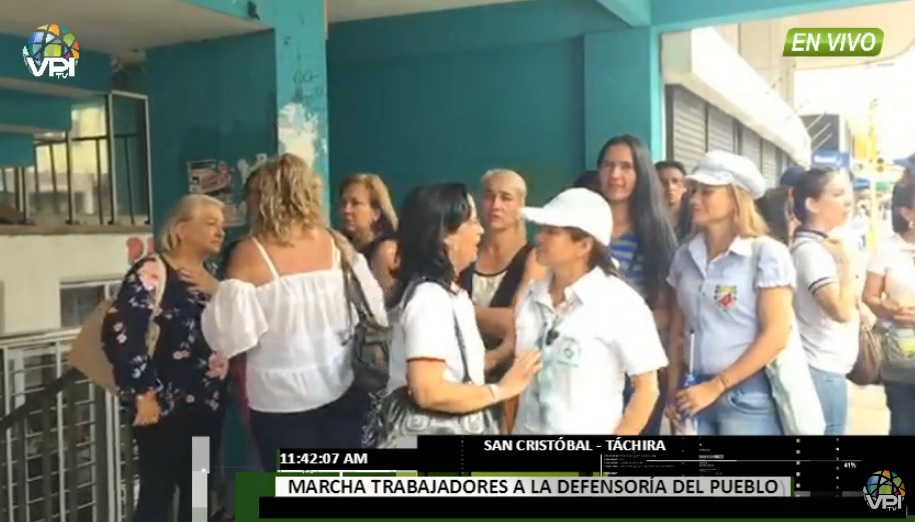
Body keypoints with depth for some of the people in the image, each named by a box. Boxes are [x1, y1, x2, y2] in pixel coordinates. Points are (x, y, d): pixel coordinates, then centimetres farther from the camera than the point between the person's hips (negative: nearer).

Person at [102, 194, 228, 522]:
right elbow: (118, 332, -21)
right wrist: (142, 393, -19)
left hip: (208, 405, 8)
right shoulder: (153, 272, -12)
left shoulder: (211, 274, 13)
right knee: (157, 496, 0)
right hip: (165, 408, -7)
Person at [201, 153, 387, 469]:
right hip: (342, 388, 3)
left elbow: (232, 334, -13)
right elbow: (372, 311, 5)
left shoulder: (250, 254, -11)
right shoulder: (337, 245, 0)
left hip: (280, 397, -3)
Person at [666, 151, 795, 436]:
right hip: (695, 393, 4)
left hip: (747, 394, -4)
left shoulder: (767, 254, -7)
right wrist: (673, 390, 4)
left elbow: (776, 335, -12)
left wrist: (716, 386, -13)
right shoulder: (685, 256, 5)